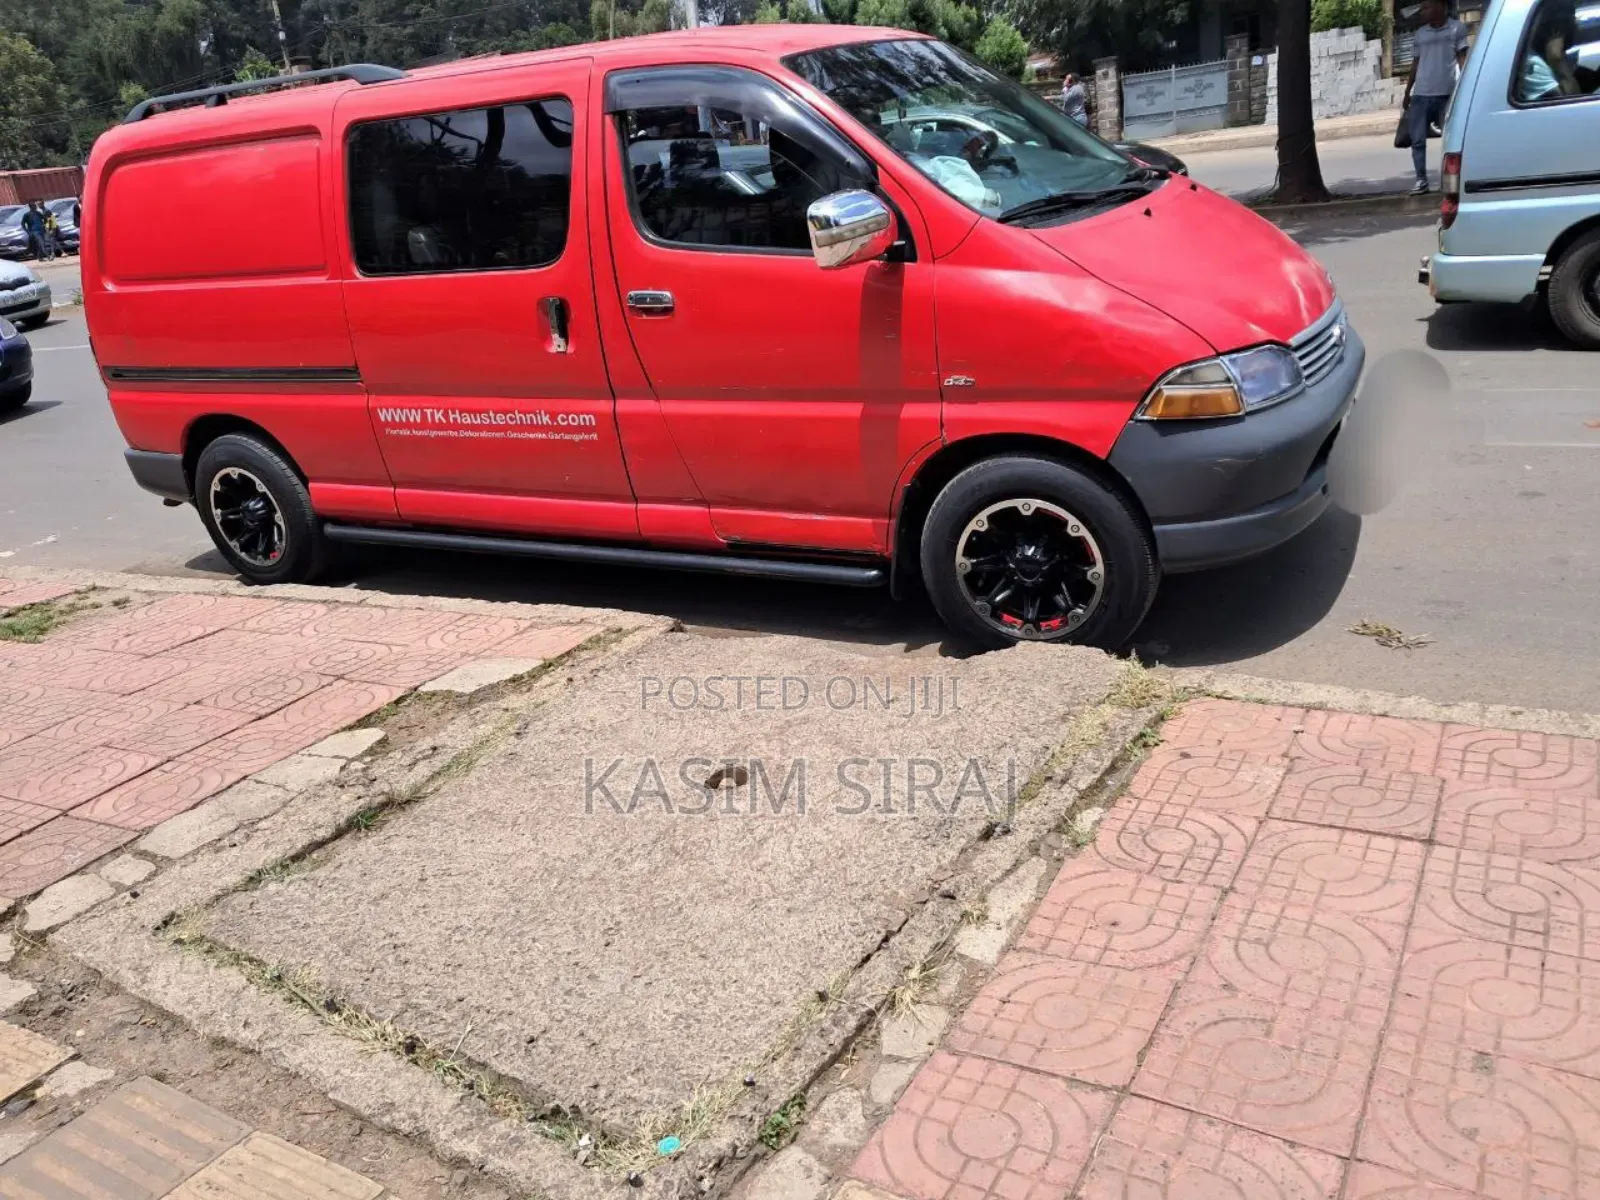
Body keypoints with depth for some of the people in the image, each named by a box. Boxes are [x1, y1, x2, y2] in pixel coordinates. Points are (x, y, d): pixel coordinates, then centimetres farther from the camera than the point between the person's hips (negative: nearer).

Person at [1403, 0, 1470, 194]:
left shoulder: (1457, 28, 4)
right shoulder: (1420, 33, 16)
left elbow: (1462, 58, 1)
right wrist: (1407, 93, 15)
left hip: (1446, 93, -4)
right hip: (1421, 94, 4)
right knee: (1418, 140, -1)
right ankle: (1421, 179, 4)